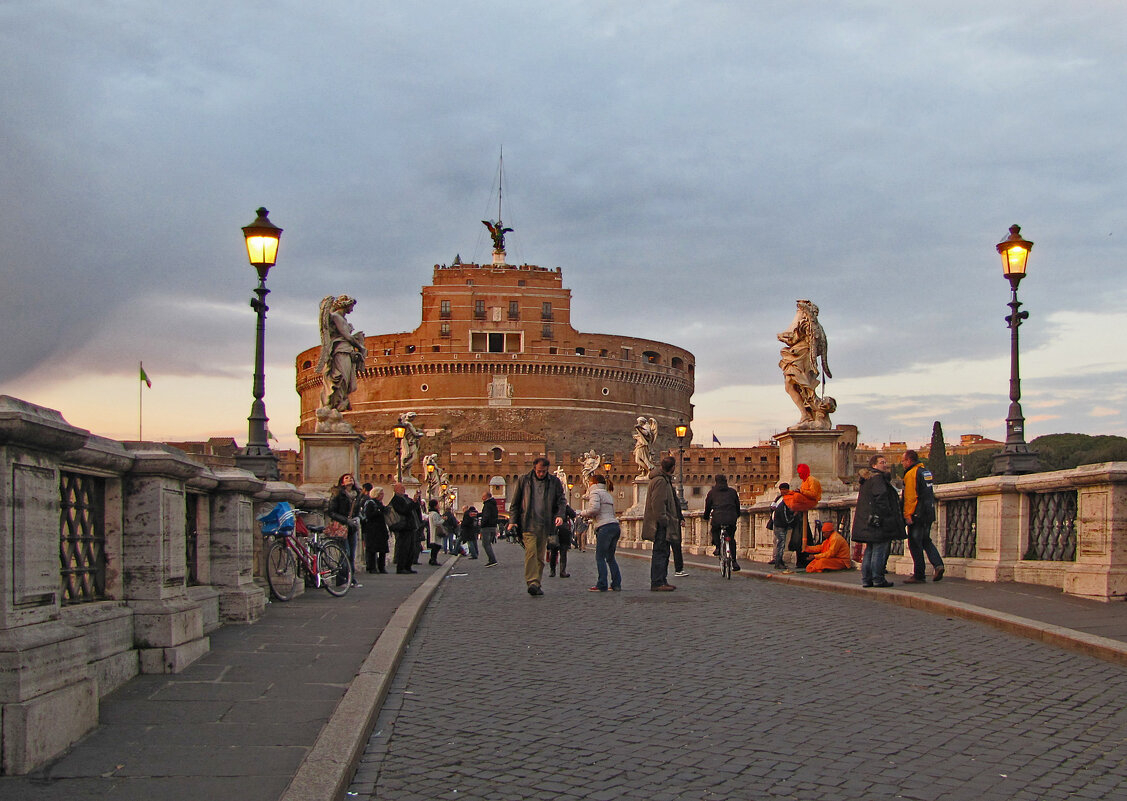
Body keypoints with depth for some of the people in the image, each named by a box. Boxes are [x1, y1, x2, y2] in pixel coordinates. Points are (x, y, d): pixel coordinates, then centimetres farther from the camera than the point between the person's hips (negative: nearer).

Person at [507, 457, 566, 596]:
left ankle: (536, 584, 11)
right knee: (531, 552, -17)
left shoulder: (554, 482, 9)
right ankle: (532, 582, -22)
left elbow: (561, 501, 9)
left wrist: (560, 515, -9)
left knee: (540, 556, 4)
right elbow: (515, 503, 10)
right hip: (528, 524, -2)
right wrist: (512, 521, 1)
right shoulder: (523, 480, 7)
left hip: (545, 525, 2)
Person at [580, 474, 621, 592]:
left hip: (605, 527, -9)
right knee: (610, 557, 14)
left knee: (600, 557, -5)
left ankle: (601, 585, -10)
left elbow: (594, 508, -17)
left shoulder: (595, 493, -1)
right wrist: (591, 519, 24)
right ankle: (616, 584, 9)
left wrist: (583, 513, 1)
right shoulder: (608, 495, 26)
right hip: (615, 525, 9)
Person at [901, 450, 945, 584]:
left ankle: (919, 575, 0)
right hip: (929, 513, 9)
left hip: (917, 515, -9)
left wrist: (907, 515, -18)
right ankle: (937, 564, -1)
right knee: (926, 540, 18)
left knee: (915, 544, -2)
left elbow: (909, 497, -19)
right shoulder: (926, 471, 15)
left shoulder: (911, 474, -13)